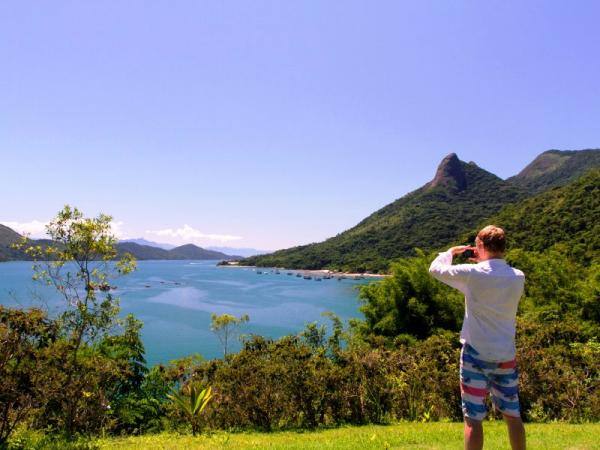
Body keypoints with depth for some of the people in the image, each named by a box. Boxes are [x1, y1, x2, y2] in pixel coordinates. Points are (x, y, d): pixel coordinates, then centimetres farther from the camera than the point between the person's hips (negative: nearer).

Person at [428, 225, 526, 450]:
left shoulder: (472, 274, -14)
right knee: (513, 415, 18)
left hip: (476, 354, -4)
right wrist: (485, 262, 16)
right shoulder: (518, 277, -1)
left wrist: (452, 251, 16)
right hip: (506, 356, 5)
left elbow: (436, 268, 0)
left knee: (473, 418, 4)